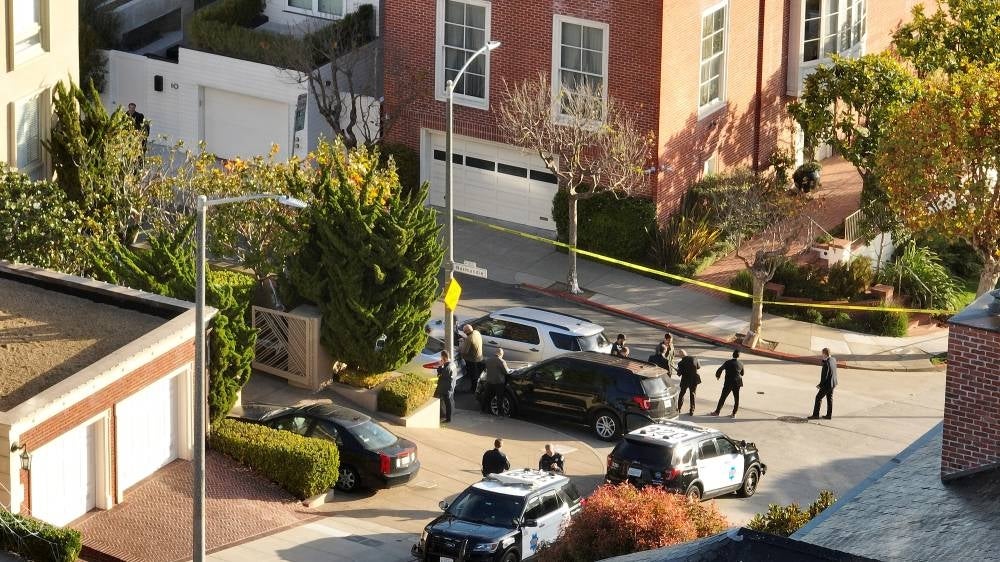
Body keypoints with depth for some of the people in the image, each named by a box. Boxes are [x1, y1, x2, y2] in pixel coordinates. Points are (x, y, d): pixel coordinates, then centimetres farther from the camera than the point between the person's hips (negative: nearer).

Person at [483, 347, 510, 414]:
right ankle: (499, 412, 10)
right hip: (498, 383, -5)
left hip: (489, 382, 5)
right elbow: (506, 372, -13)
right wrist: (509, 370, 9)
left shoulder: (488, 360, 3)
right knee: (499, 398, 6)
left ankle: (484, 409, 25)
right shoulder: (501, 362, -17)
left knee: (488, 396, 18)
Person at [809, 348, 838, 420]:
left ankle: (815, 415, 8)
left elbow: (825, 376, -24)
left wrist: (820, 385, -13)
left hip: (827, 384, -9)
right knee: (830, 399, 17)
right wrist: (824, 360, 2)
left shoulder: (826, 363, -26)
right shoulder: (833, 360, 1)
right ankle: (829, 415, 22)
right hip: (833, 383, 9)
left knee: (818, 398, 3)